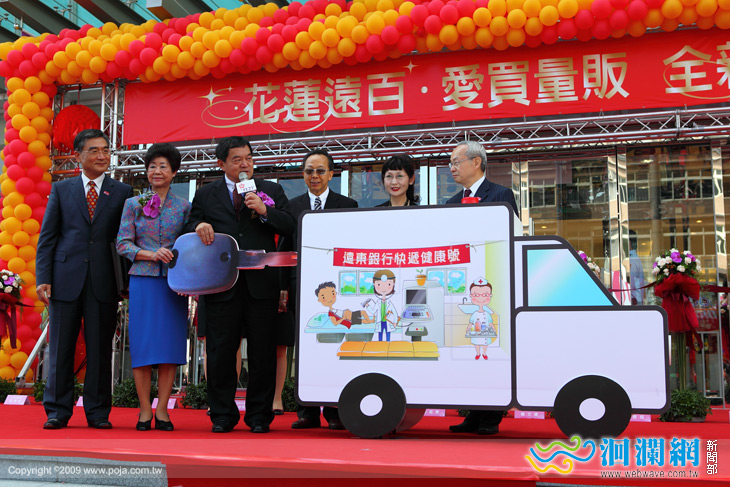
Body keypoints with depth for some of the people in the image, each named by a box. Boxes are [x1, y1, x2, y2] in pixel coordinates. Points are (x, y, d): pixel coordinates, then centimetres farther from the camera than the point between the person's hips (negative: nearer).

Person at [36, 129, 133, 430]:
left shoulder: (122, 192, 10)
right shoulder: (61, 190, 11)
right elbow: (47, 238, 7)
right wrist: (43, 278, -3)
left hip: (104, 281, 0)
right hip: (66, 279, 1)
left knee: (100, 349, 3)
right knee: (61, 348, 4)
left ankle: (98, 412, 11)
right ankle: (57, 411, 13)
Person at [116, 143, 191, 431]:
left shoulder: (184, 207, 10)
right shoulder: (133, 204, 9)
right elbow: (122, 243, 3)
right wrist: (152, 255, -12)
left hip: (174, 282, 1)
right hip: (143, 281, 0)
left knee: (171, 343, -2)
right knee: (142, 344, -2)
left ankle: (162, 410, 6)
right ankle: (144, 410, 7)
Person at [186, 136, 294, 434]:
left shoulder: (272, 191, 12)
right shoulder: (205, 195, 14)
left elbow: (289, 227, 4)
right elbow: (189, 228, 14)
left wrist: (265, 211, -11)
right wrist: (198, 226, -8)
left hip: (261, 283, 0)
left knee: (263, 351, 2)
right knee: (220, 350, 3)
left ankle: (259, 416, 13)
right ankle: (222, 415, 14)